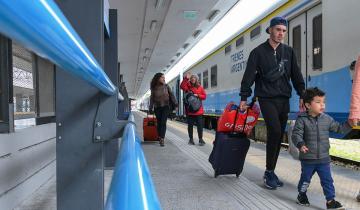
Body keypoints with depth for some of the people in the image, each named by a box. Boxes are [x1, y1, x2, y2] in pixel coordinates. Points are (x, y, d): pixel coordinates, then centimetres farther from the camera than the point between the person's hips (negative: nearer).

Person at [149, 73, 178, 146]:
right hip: (157, 107, 1)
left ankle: (162, 139, -13)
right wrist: (150, 108, 3)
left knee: (163, 122, -10)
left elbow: (171, 95, 4)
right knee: (159, 123, 5)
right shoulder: (154, 88, 2)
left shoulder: (166, 86, 3)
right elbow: (152, 99, 7)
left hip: (165, 106, -1)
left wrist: (175, 104, -3)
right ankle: (160, 137, 19)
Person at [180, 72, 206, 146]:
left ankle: (200, 139, 9)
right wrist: (185, 78, -26)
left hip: (198, 110, 0)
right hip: (189, 109, 0)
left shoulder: (200, 87, 7)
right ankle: (191, 139, 17)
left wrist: (198, 95, -10)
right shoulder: (188, 86, 4)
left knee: (200, 125, 0)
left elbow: (204, 96, 6)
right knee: (190, 125, 6)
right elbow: (182, 86, -18)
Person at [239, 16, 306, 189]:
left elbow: (296, 75, 14)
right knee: (275, 131, -20)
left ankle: (270, 172, 17)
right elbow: (249, 76, -3)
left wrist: (302, 95, 7)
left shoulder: (289, 52, 12)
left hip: (284, 99, 5)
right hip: (267, 98, -5)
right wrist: (244, 98, -7)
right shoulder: (258, 52, 0)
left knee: (278, 136, 5)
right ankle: (269, 172, -5)